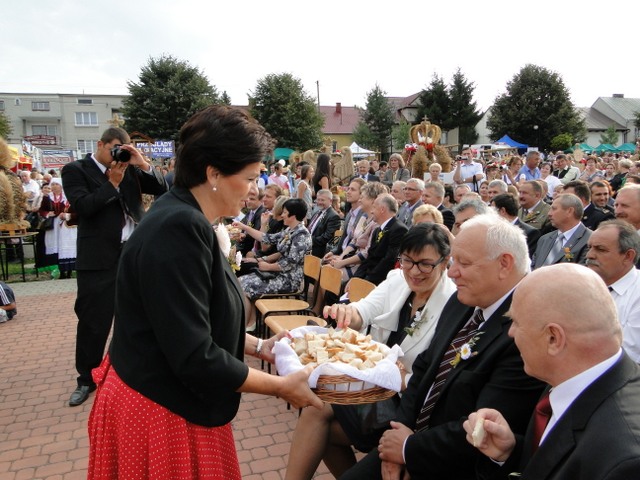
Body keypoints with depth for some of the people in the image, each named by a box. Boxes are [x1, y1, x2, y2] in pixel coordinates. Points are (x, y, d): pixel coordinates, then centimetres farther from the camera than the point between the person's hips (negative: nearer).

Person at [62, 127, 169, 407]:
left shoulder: (129, 169, 10)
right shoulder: (75, 170, 0)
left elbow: (162, 189, 3)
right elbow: (82, 206, -14)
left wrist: (143, 164, -8)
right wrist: (112, 183, -13)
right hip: (99, 259, -4)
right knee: (93, 322, 4)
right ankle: (87, 379, 21)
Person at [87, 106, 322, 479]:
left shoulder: (186, 222, 4)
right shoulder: (179, 230, -27)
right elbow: (195, 358, -27)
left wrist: (256, 346, 5)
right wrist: (280, 386, -18)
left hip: (171, 400, 9)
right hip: (160, 411, -9)